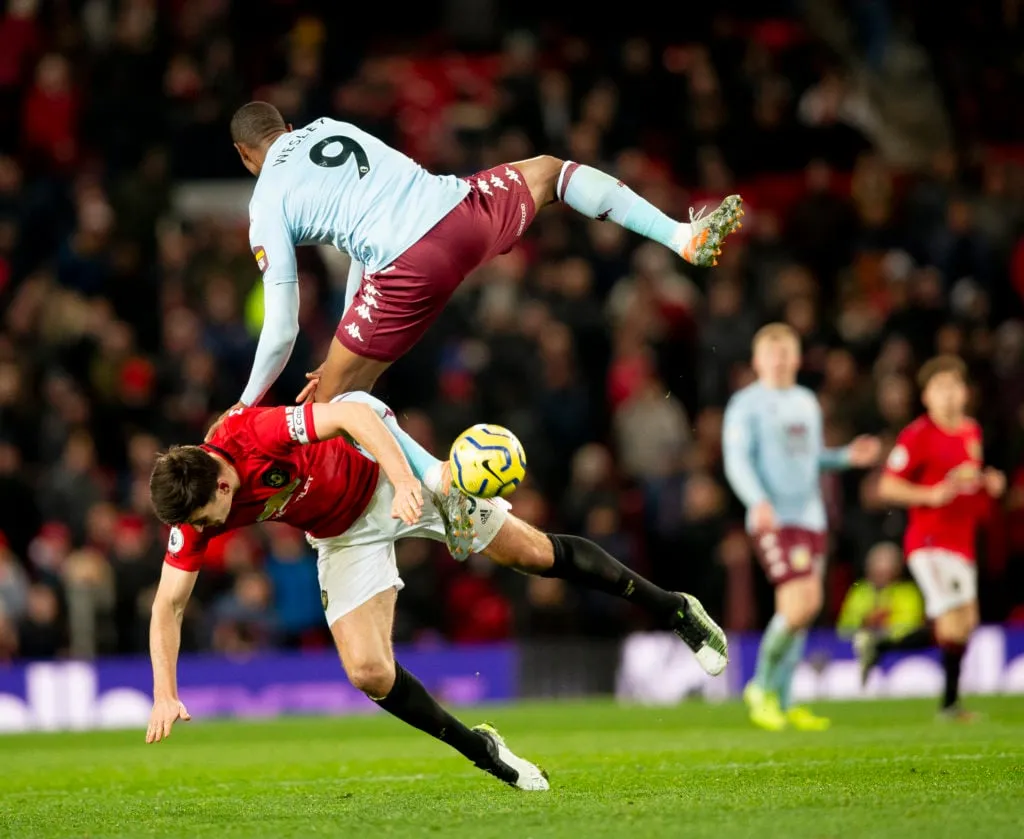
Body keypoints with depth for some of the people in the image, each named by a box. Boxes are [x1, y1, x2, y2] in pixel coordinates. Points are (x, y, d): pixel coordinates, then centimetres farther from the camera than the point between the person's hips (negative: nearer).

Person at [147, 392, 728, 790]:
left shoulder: (255, 434, -35)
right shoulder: (192, 514, -20)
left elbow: (356, 412, -33)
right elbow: (168, 605, -12)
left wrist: (405, 483, -45)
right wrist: (166, 694, -22)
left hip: (383, 473, -4)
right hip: (344, 538, 4)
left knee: (532, 552, -1)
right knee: (369, 674, -12)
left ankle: (674, 610, 17)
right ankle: (482, 751, 9)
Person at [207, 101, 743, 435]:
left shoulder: (267, 208, 10)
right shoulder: (331, 128, 26)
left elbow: (282, 331, 7)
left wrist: (248, 403, 24)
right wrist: (349, 346, 36)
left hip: (410, 271, -5)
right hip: (462, 209, 5)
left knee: (331, 404, 8)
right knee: (549, 170, 36)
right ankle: (684, 237, 21)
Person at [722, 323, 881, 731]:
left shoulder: (807, 403, 17)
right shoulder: (746, 404, -4)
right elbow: (737, 460, -12)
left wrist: (847, 457, 9)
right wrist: (758, 501, -27)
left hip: (810, 517, 7)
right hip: (773, 519, -7)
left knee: (805, 608, 6)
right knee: (799, 605, -17)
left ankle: (781, 701, 14)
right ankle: (762, 688, -1)